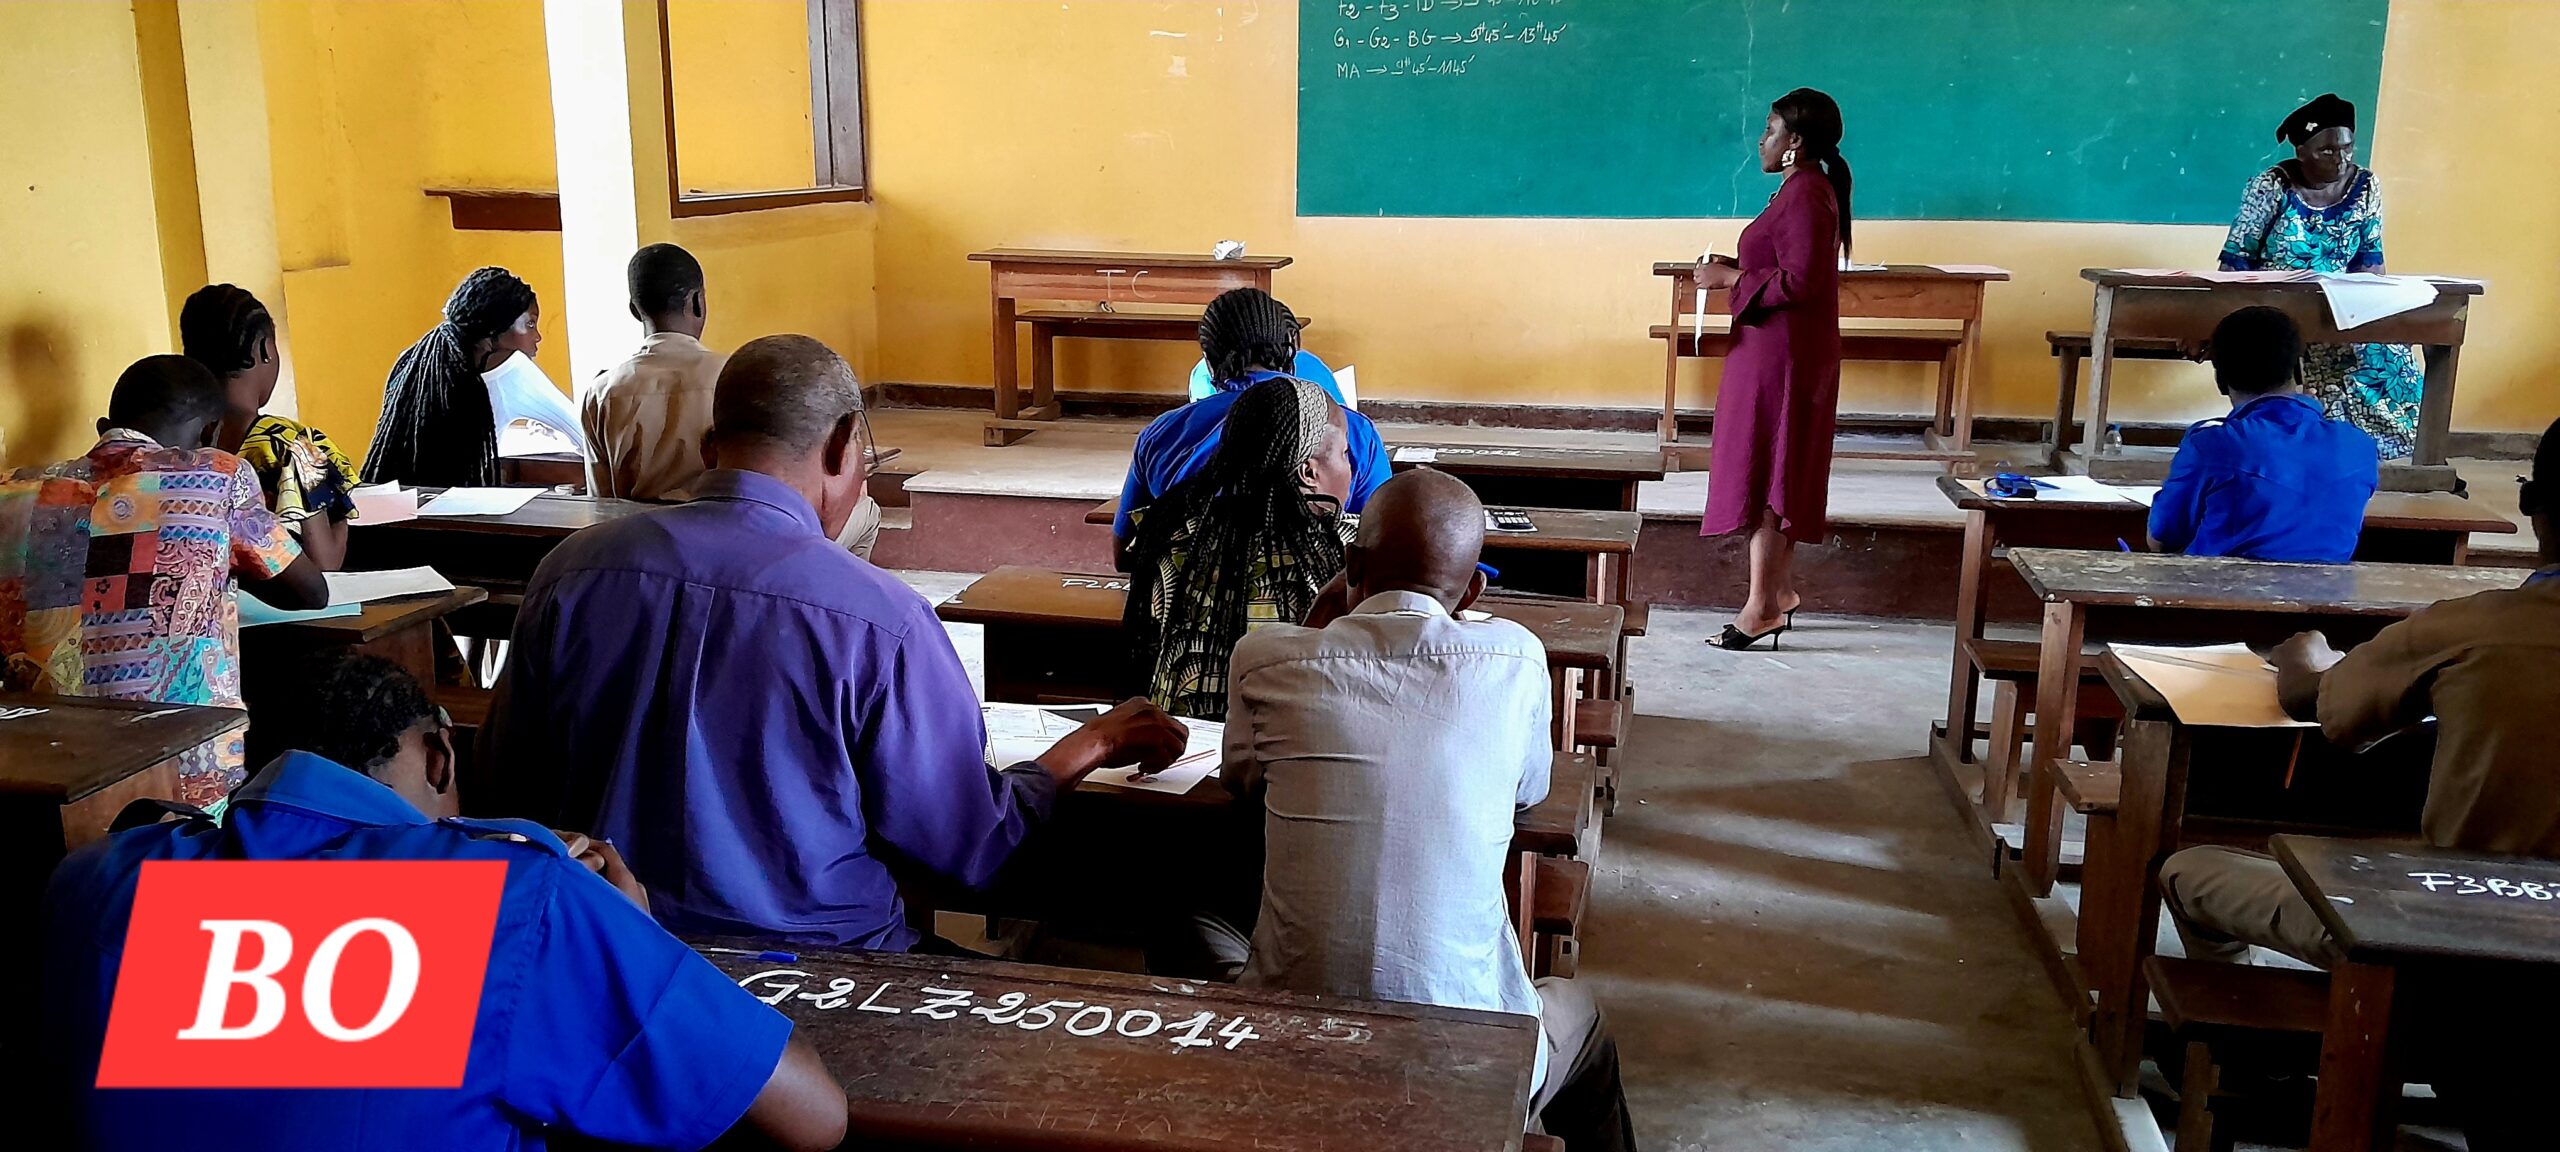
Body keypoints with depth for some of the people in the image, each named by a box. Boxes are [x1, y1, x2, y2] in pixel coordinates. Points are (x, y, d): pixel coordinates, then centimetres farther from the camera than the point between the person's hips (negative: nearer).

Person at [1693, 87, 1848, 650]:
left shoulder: (1804, 195, -18)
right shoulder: (1809, 188, 15)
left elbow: (1799, 282, -25)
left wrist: (1732, 278, -16)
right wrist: (1739, 267, 10)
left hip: (1782, 355, -11)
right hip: (1785, 352, 11)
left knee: (1762, 472, -7)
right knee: (1781, 475, 14)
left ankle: (1761, 608, -3)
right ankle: (1779, 589, 22)